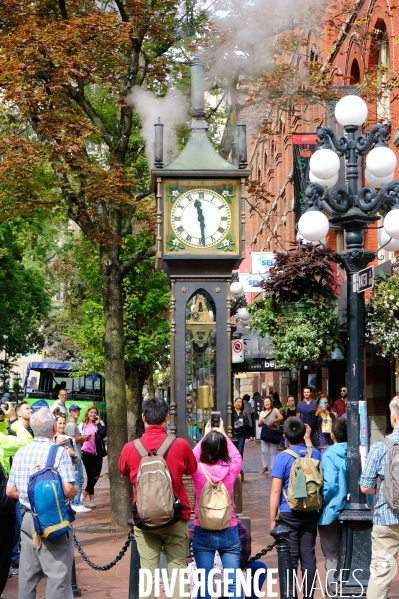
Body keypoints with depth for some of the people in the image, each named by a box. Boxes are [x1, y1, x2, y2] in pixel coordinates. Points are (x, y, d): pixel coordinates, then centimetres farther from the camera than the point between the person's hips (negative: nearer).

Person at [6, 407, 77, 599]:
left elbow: (10, 491, 9)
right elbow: (68, 490, -20)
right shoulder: (58, 452, -13)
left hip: (28, 519, 6)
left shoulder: (21, 453, 5)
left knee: (27, 576, 14)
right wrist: (76, 490, 1)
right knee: (58, 576, -1)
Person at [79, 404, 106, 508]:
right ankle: (92, 500, 6)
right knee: (91, 476, 0)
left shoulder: (99, 424, 4)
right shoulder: (83, 425, 6)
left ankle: (84, 495, 7)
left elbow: (103, 434, -13)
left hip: (97, 453, 1)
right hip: (86, 453, -1)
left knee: (96, 476, -6)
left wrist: (98, 423, -13)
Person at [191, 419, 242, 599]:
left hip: (203, 532, 0)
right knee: (234, 582, 4)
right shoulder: (231, 469, -9)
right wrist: (222, 434, 26)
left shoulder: (197, 470, -10)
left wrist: (206, 436, 25)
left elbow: (192, 456, 14)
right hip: (229, 532, 0)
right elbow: (236, 455, 16)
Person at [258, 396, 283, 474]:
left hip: (273, 433, -5)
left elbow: (281, 417, -21)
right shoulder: (262, 413, 13)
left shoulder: (275, 410, -4)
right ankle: (265, 466, 20)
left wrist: (272, 422, -19)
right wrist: (260, 422, -10)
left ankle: (272, 468, 8)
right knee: (264, 451, 3)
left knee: (273, 452, 1)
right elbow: (259, 424, 13)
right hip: (264, 433, 5)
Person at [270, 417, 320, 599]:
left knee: (290, 559, 1)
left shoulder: (283, 457, -11)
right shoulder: (314, 454, 1)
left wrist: (272, 519, -5)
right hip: (310, 514, 4)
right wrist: (307, 438, 40)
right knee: (308, 556, 8)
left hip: (289, 515, -4)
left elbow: (276, 491, -11)